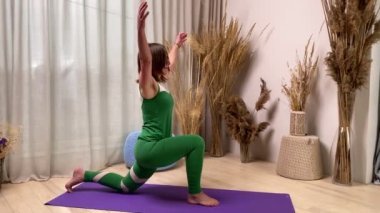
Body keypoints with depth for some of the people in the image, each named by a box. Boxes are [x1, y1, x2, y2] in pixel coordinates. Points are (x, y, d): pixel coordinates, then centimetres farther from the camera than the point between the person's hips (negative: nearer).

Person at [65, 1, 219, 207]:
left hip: (151, 149, 10)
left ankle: (84, 175, 32)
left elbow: (169, 62, 30)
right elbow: (146, 59, -32)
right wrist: (140, 28, -46)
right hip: (150, 148, -10)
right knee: (196, 142, -18)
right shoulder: (148, 85, -13)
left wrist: (176, 45, 43)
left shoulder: (155, 84, 11)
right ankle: (195, 194, -7)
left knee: (126, 186, 24)